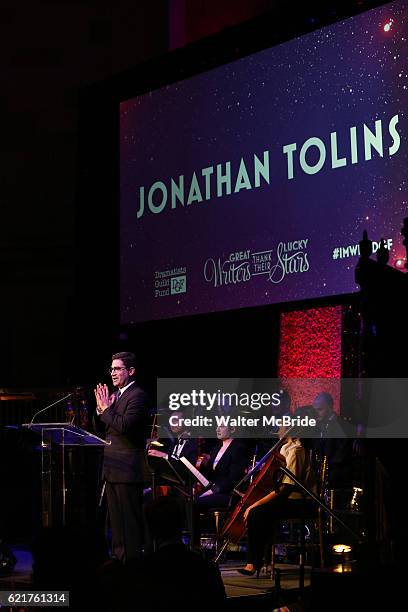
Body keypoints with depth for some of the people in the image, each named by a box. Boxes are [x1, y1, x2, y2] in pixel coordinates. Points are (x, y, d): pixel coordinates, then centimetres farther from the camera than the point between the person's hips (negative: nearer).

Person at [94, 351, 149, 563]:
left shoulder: (137, 396, -12)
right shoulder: (115, 395, 16)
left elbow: (124, 426, -24)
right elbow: (100, 428, 16)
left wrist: (106, 409, -15)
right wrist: (100, 409, -1)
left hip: (128, 468, -9)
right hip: (112, 467, 10)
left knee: (131, 519, -6)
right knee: (116, 518, 15)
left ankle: (134, 560, -2)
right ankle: (118, 559, 22)